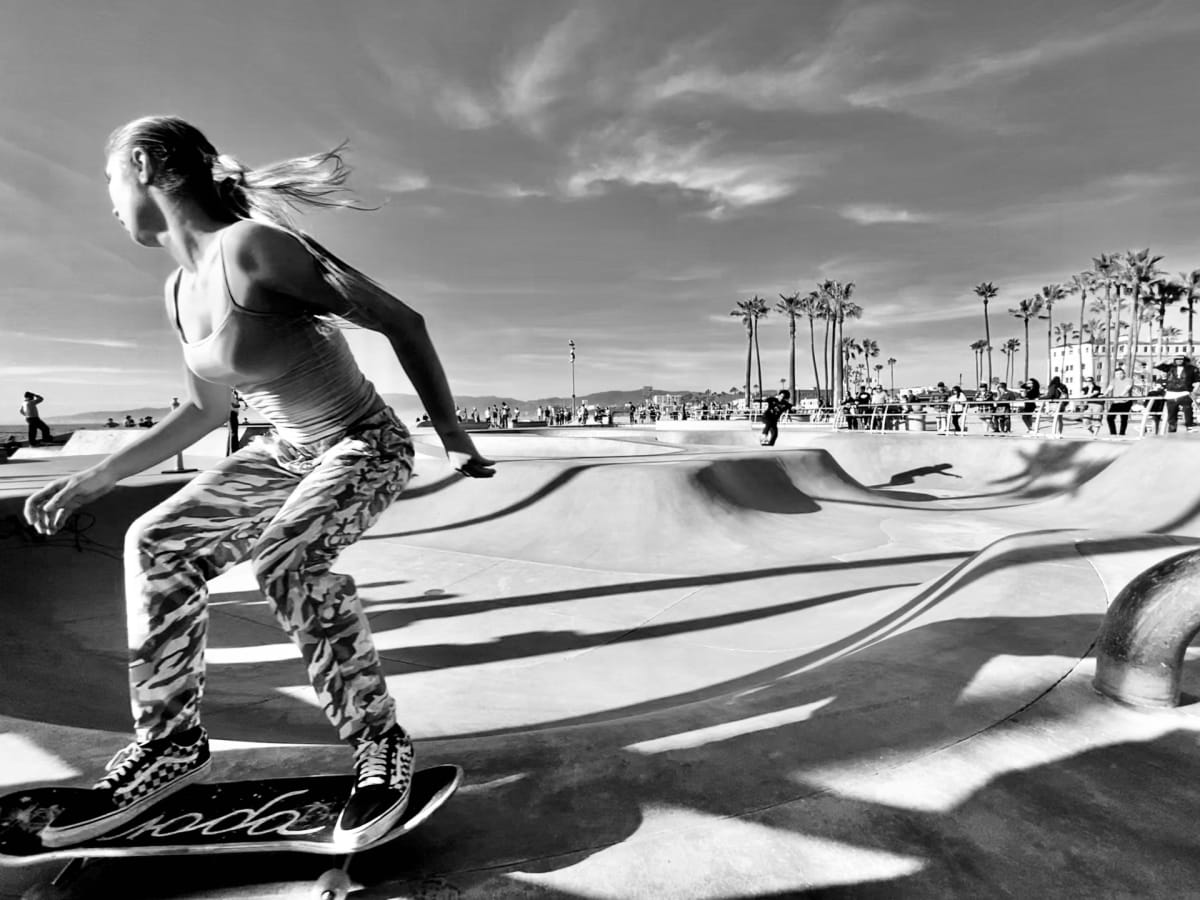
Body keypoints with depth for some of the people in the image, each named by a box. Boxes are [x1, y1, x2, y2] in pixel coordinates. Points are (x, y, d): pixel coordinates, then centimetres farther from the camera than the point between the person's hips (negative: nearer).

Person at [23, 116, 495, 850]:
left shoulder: (251, 246, -22)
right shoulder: (180, 290, 5)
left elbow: (401, 322, -22)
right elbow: (206, 410, 15)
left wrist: (451, 432, -19)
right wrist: (92, 480, 16)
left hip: (368, 448, -9)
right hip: (288, 452, 9)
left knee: (286, 561, -32)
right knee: (158, 544, 2)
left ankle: (382, 746, -13)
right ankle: (171, 741, 14)